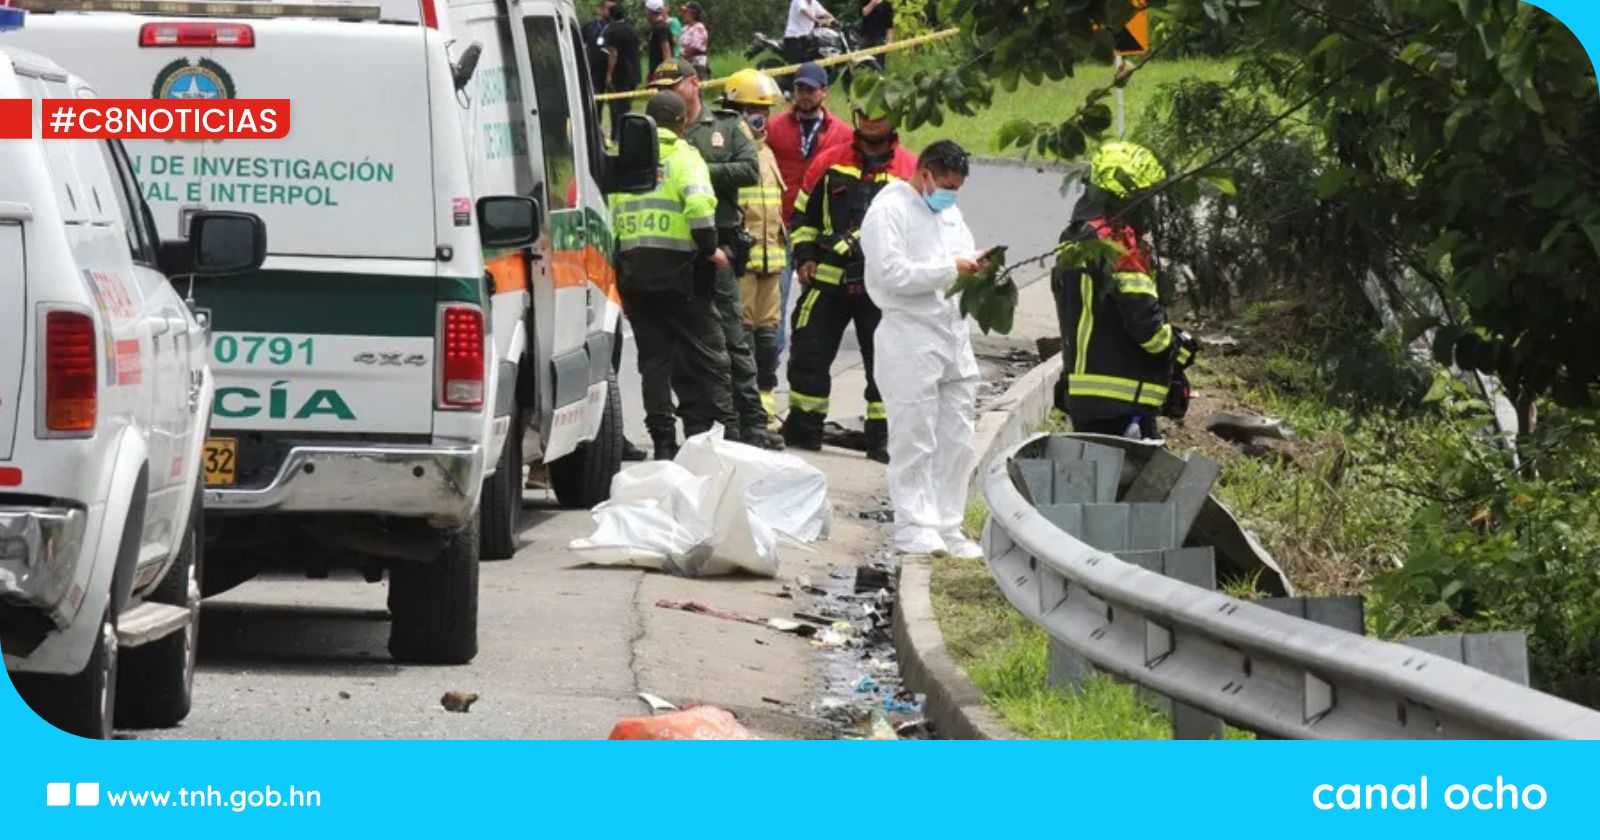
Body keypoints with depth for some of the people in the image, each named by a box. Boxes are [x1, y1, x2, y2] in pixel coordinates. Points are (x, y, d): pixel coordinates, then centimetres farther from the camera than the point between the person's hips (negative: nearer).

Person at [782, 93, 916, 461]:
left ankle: (881, 436, 10)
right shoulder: (830, 163, 8)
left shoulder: (911, 169, 4)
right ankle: (803, 427, 13)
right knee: (810, 354, 2)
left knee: (885, 362, 2)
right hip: (828, 279, 1)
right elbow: (803, 214, 16)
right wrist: (804, 257, 5)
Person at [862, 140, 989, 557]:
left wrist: (976, 265, 4)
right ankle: (913, 527, 1)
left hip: (954, 334, 8)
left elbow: (963, 257, 28)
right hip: (911, 339, -8)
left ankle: (947, 527, 16)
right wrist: (952, 269, -15)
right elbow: (892, 273, -17)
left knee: (957, 440, 9)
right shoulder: (889, 210, -8)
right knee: (914, 440, -4)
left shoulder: (948, 212, 18)